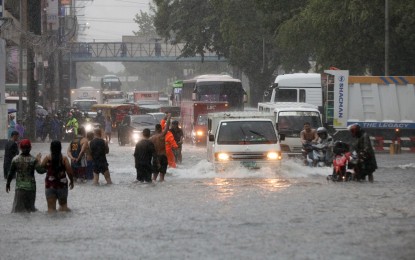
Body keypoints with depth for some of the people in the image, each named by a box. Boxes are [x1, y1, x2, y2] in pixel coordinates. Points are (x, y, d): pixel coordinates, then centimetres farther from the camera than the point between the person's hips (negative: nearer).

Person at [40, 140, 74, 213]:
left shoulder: (47, 158, -5)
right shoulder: (64, 158, -5)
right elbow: (69, 171, -8)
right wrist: (71, 181, 7)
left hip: (50, 185, -1)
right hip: (62, 185, 1)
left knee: (51, 207, -1)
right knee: (63, 204, 18)